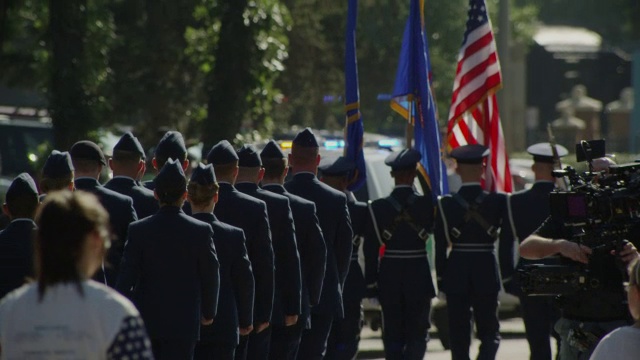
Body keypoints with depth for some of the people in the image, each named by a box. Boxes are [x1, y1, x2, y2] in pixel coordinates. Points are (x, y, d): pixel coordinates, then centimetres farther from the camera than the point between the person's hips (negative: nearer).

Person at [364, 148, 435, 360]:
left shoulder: (378, 207, -5)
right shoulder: (426, 204, -7)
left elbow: (371, 249, -3)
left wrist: (371, 284, 1)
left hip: (389, 277, 1)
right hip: (419, 276, -1)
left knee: (393, 335, 8)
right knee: (418, 333, 6)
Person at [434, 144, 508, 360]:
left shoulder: (445, 204, -4)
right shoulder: (498, 201, -5)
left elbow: (440, 246, -1)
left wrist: (441, 278, 6)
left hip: (456, 276, 0)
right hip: (487, 274, 0)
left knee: (459, 336, 8)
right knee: (490, 332, 8)